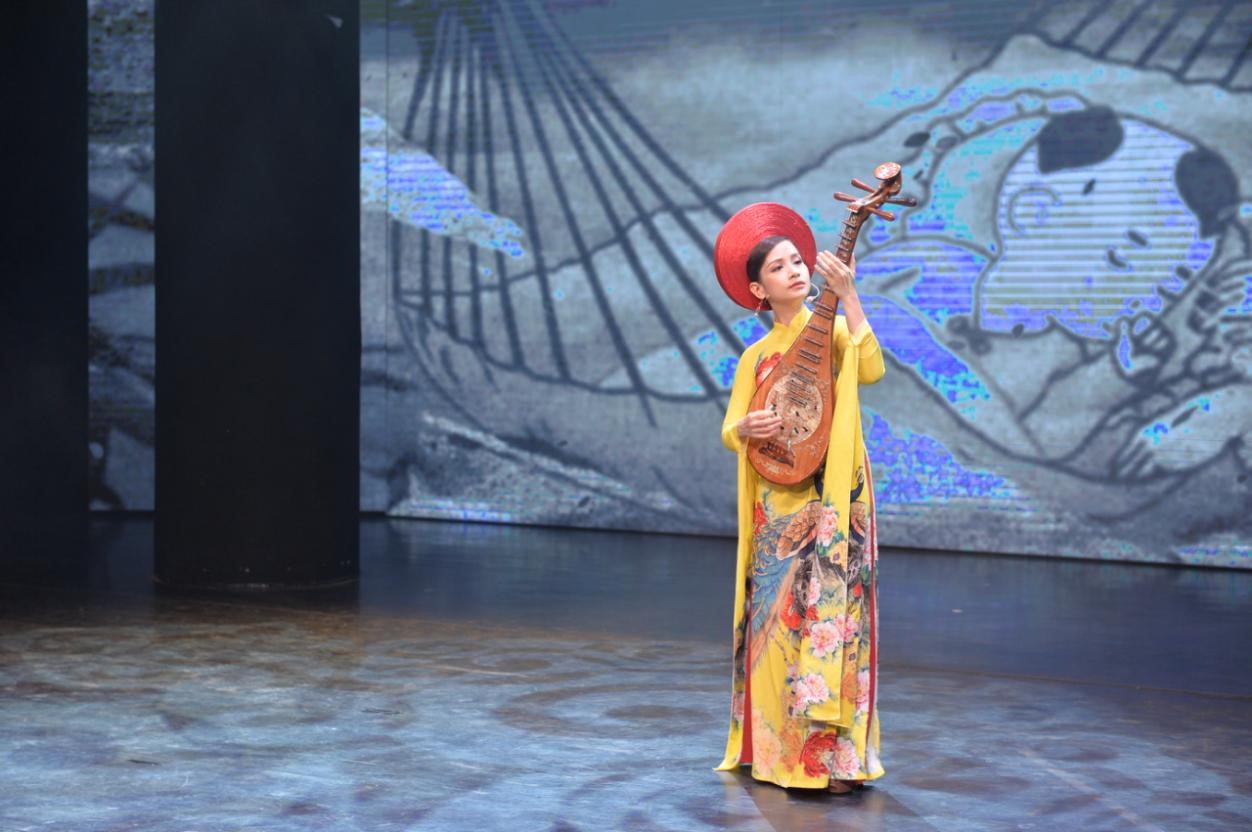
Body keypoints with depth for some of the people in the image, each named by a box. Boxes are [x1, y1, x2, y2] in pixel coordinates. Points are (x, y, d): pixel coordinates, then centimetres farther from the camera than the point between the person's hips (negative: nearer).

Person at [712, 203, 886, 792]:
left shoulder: (832, 331, 5)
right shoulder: (756, 356, 12)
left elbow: (871, 369, -16)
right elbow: (728, 431, 8)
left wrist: (848, 296, -20)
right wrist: (746, 427, -16)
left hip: (832, 500, -3)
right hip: (776, 503, 3)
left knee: (829, 611, -9)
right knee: (776, 615, 3)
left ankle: (832, 754, -8)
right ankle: (775, 748, 11)